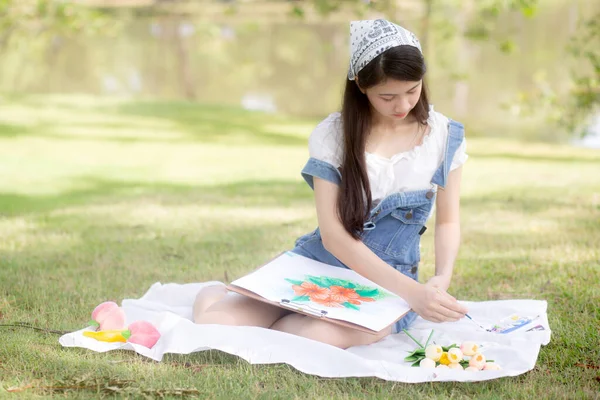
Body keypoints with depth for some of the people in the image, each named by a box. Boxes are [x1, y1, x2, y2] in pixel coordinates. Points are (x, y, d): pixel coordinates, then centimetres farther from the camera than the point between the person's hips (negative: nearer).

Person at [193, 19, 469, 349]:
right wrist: (411, 291, -24)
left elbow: (447, 221, 7)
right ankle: (216, 295, 16)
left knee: (320, 337, -36)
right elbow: (332, 233, -14)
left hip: (387, 288, 0)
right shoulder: (333, 134, -8)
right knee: (212, 323, -23)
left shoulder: (445, 136, -2)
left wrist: (442, 279, -17)